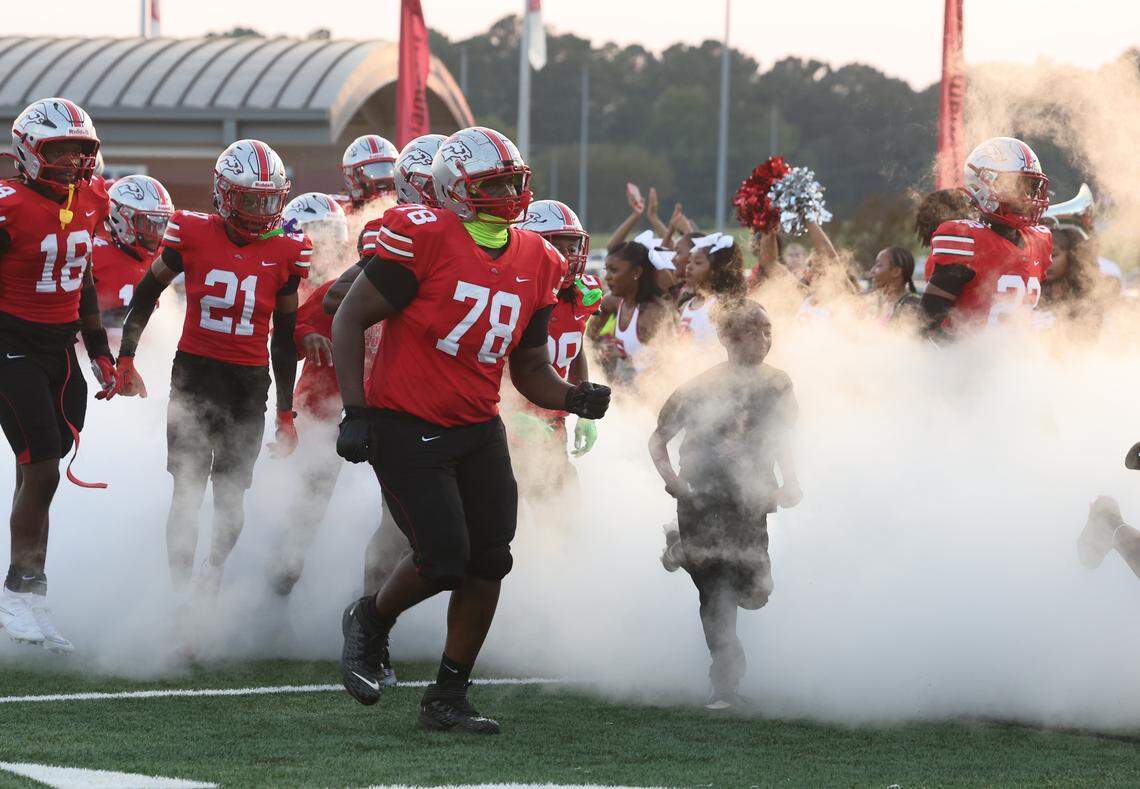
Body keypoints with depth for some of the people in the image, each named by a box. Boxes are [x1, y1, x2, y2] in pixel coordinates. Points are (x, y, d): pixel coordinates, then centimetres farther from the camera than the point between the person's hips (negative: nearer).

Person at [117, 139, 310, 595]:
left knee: (230, 495, 5)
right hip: (194, 372, -2)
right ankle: (179, 591, -4)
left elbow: (285, 337, 9)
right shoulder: (193, 236, -4)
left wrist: (286, 412, 10)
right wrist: (126, 358, 4)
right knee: (188, 491, -6)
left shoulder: (284, 253, 1)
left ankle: (212, 576, 26)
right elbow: (146, 293, 9)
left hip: (250, 383, 2)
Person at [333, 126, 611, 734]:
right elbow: (349, 320, -12)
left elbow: (530, 368, 12)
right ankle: (371, 622, 21)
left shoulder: (536, 263, 3)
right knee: (444, 562, -12)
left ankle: (447, 700, 12)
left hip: (478, 429, 6)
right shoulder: (425, 239, -16)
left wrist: (573, 398, -9)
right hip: (406, 427, -6)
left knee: (489, 562, -1)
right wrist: (355, 412, -17)